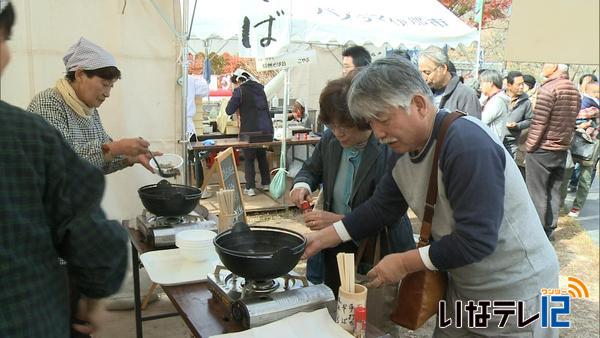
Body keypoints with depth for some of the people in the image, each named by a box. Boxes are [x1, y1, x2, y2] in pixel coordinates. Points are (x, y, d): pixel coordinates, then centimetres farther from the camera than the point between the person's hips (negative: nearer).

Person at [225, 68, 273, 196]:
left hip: (250, 130, -5)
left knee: (248, 159, 6)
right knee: (262, 156, 21)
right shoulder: (260, 88, 11)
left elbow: (229, 110, -8)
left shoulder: (240, 91, -7)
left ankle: (250, 187, 3)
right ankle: (266, 183, 25)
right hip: (267, 128, 6)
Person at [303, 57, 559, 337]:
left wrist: (405, 263, -21)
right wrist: (322, 238, 2)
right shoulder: (404, 151, -3)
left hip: (515, 295, -7)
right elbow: (380, 208, 6)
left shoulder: (468, 144, -29)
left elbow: (476, 240, -30)